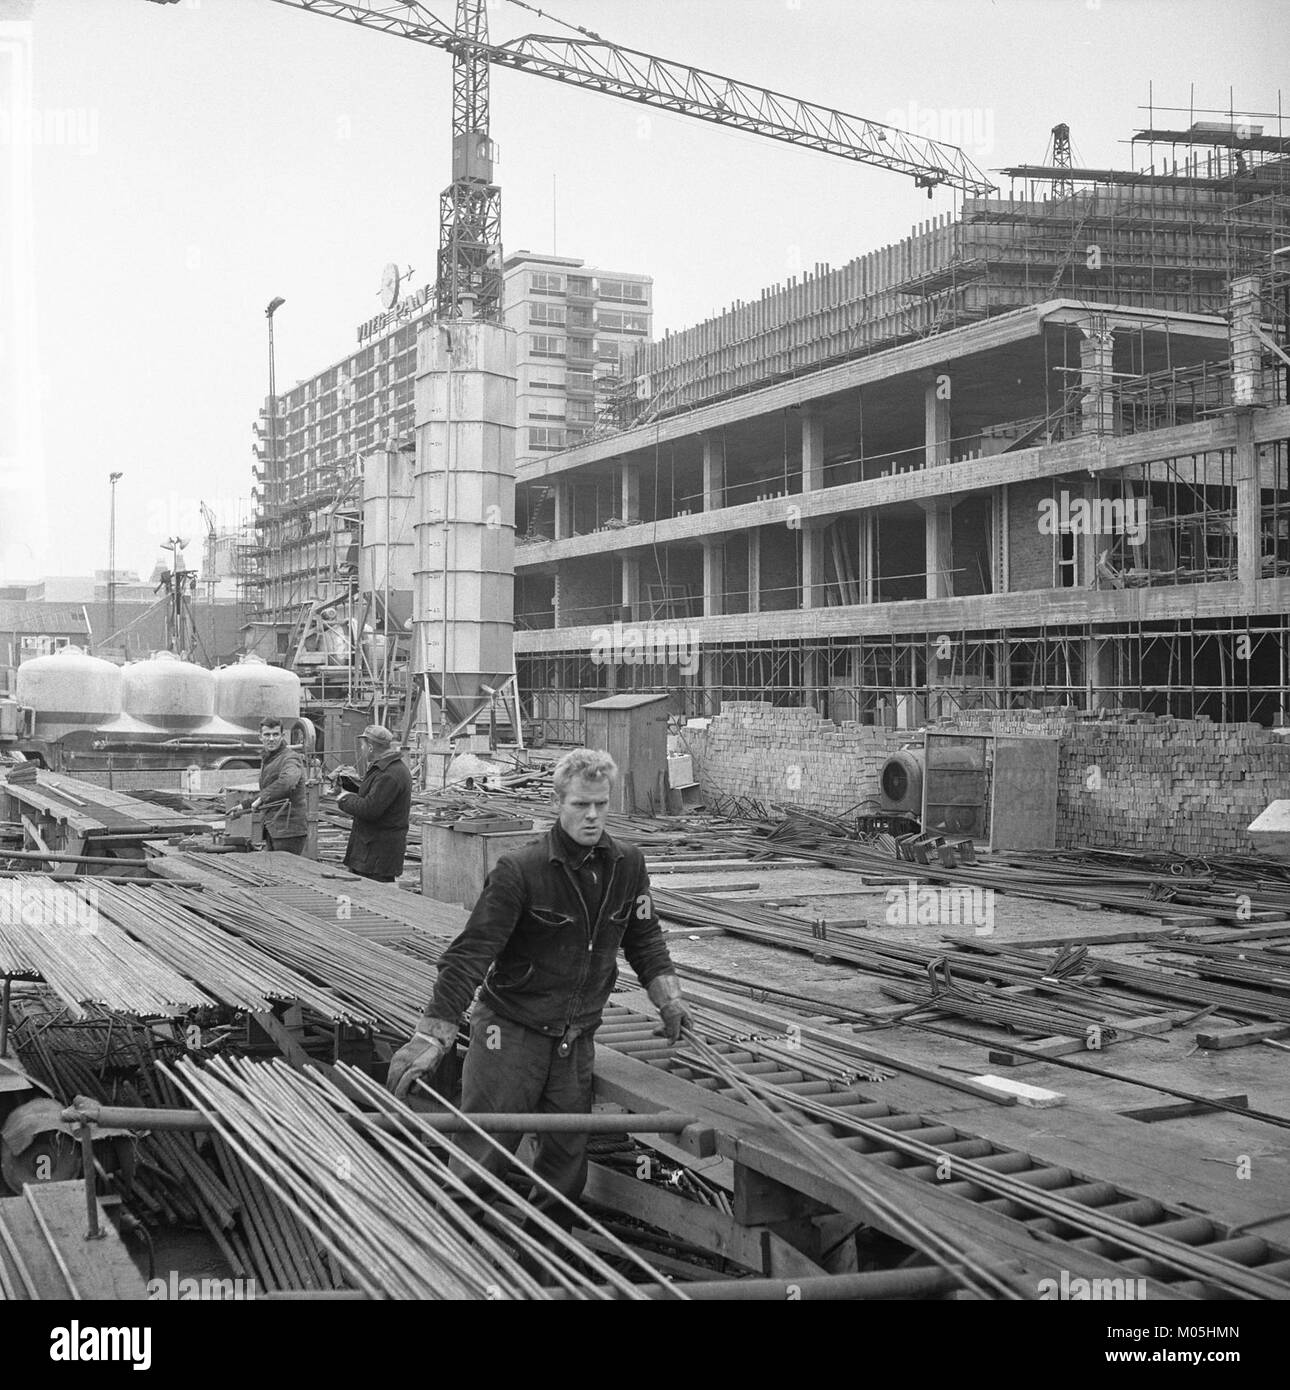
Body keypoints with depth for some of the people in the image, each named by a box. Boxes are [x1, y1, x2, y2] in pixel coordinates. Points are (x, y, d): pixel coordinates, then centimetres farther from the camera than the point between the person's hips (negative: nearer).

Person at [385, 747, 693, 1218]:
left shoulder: (628, 865, 0)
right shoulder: (519, 871, -17)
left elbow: (644, 937, 17)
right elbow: (470, 954, -20)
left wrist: (668, 997, 6)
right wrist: (431, 1038, -26)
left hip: (575, 1039, 5)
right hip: (510, 1033, -5)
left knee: (567, 1165, 12)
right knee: (479, 1163, -4)